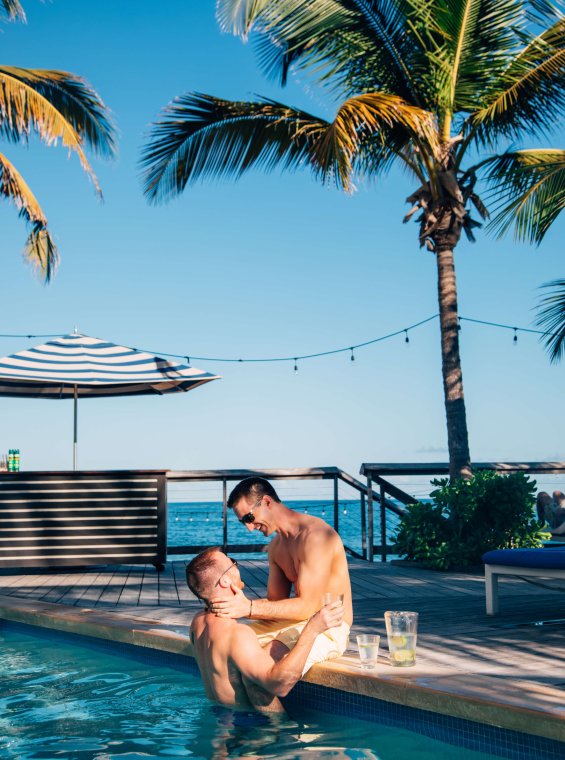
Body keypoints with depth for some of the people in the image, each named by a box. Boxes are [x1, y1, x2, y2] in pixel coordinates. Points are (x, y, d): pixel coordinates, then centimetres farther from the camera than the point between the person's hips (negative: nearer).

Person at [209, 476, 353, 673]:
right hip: (296, 621, 9)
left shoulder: (315, 535, -18)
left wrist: (249, 608, -28)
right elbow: (275, 602, 8)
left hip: (330, 628, -8)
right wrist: (236, 605, -11)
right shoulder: (276, 546, 12)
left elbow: (307, 606, -23)